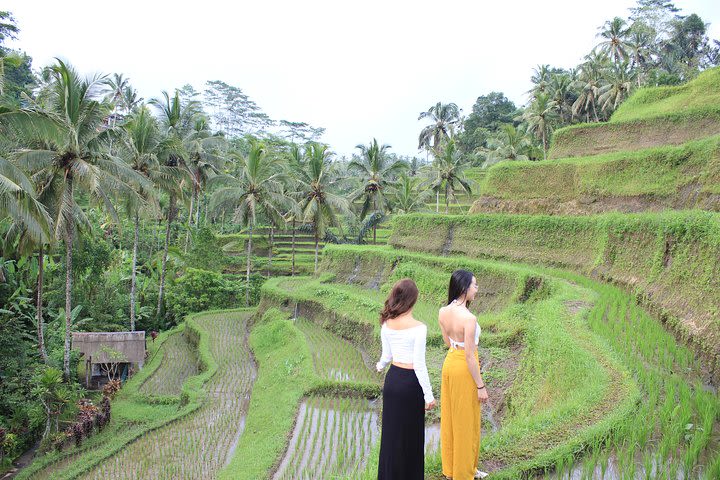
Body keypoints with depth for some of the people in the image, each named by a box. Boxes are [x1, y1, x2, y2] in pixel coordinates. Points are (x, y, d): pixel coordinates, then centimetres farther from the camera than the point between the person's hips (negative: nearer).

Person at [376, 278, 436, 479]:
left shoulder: (386, 324, -3)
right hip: (410, 382, -5)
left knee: (391, 431, 19)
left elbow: (386, 355, 7)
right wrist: (428, 395, -10)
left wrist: (380, 366, 31)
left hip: (392, 379, 6)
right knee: (410, 434, 10)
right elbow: (419, 364, -18)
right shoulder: (418, 327, -19)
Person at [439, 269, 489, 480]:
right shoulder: (469, 318, -26)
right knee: (466, 422, 11)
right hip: (464, 369, -7)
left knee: (450, 417, 20)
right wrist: (481, 386, -14)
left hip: (449, 362, 7)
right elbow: (470, 356, -21)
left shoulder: (443, 312, -4)